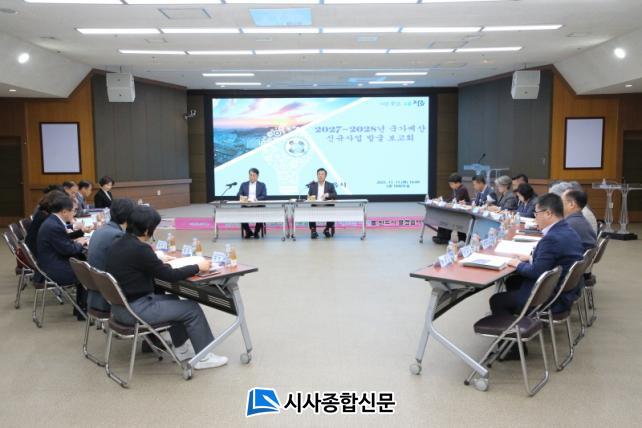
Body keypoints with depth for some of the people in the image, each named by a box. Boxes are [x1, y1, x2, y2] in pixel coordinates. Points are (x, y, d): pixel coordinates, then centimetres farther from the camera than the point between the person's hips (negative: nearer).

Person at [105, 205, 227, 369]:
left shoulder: (118, 244, 3)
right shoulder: (139, 249, -24)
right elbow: (169, 275, -19)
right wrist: (198, 267, -7)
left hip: (120, 305, 10)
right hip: (135, 309, -10)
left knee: (172, 299, 26)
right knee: (192, 308, 1)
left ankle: (181, 348, 32)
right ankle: (203, 357, 15)